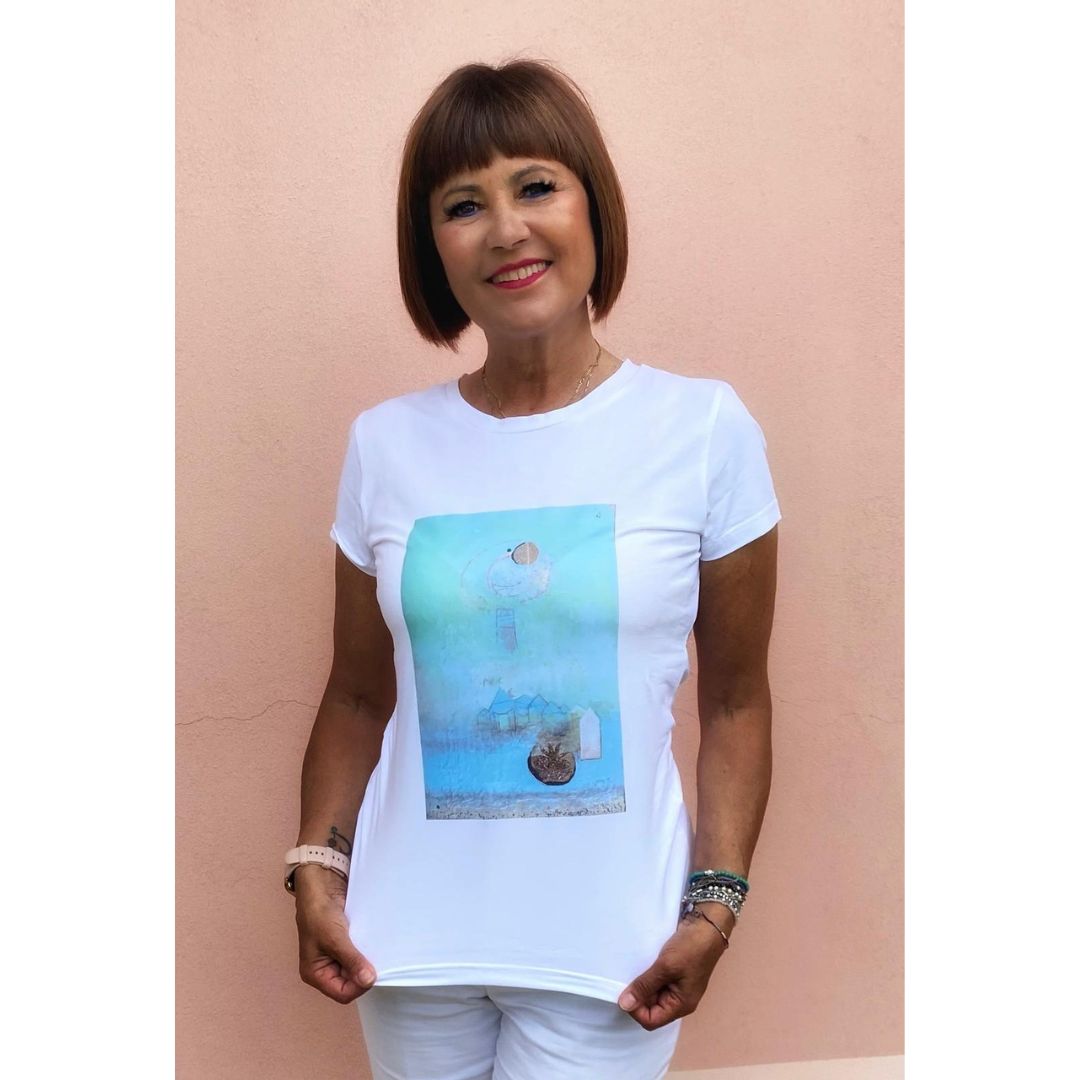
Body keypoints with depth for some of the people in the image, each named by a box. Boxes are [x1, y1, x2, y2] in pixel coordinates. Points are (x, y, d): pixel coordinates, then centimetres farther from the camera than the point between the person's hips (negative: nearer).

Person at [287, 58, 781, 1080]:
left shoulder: (703, 429, -7)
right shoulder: (385, 443, -1)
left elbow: (735, 700, -2)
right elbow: (359, 696, 7)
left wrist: (715, 905, -8)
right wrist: (316, 871, -3)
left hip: (608, 953, -2)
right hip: (410, 945, 3)